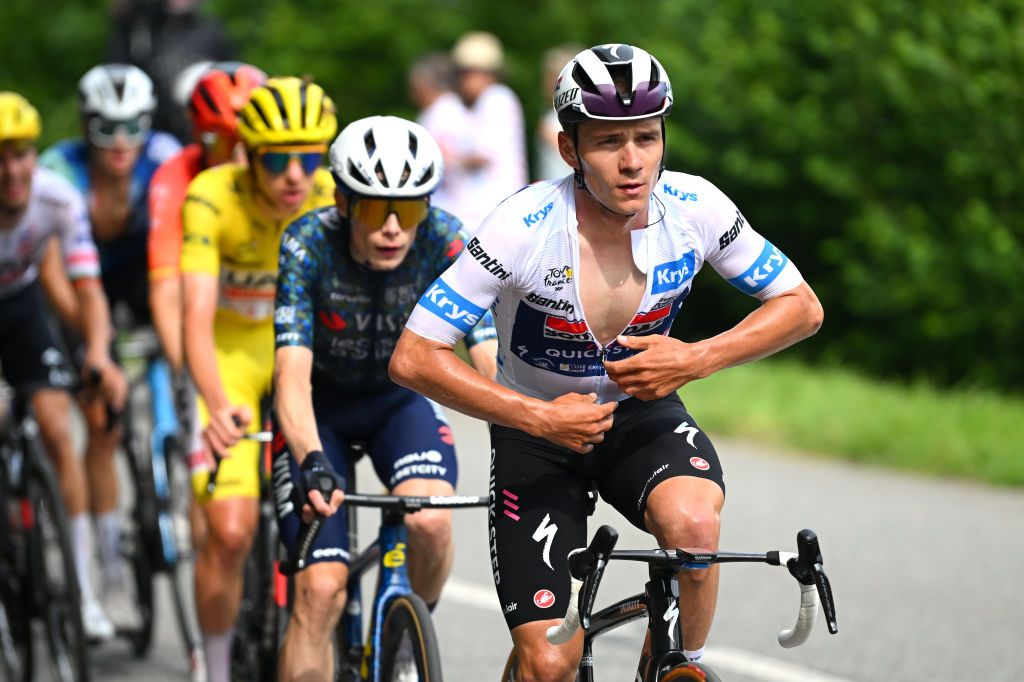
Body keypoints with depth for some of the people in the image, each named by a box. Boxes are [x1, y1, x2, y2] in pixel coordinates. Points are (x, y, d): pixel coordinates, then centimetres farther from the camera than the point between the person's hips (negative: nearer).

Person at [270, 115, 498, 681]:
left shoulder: (446, 243, -25)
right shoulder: (307, 246, -29)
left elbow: (494, 361, -32)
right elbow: (293, 373, -37)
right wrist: (311, 462, -55)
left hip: (402, 395, 1)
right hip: (322, 403, -1)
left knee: (430, 521, -29)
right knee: (320, 589, -16)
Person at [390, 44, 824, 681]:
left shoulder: (694, 208, -18)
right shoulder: (524, 228, -26)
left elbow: (802, 308, -7)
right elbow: (414, 357, -24)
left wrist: (697, 360, -22)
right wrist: (540, 418, -30)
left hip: (642, 414, 2)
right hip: (536, 430, -2)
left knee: (692, 522, -33)